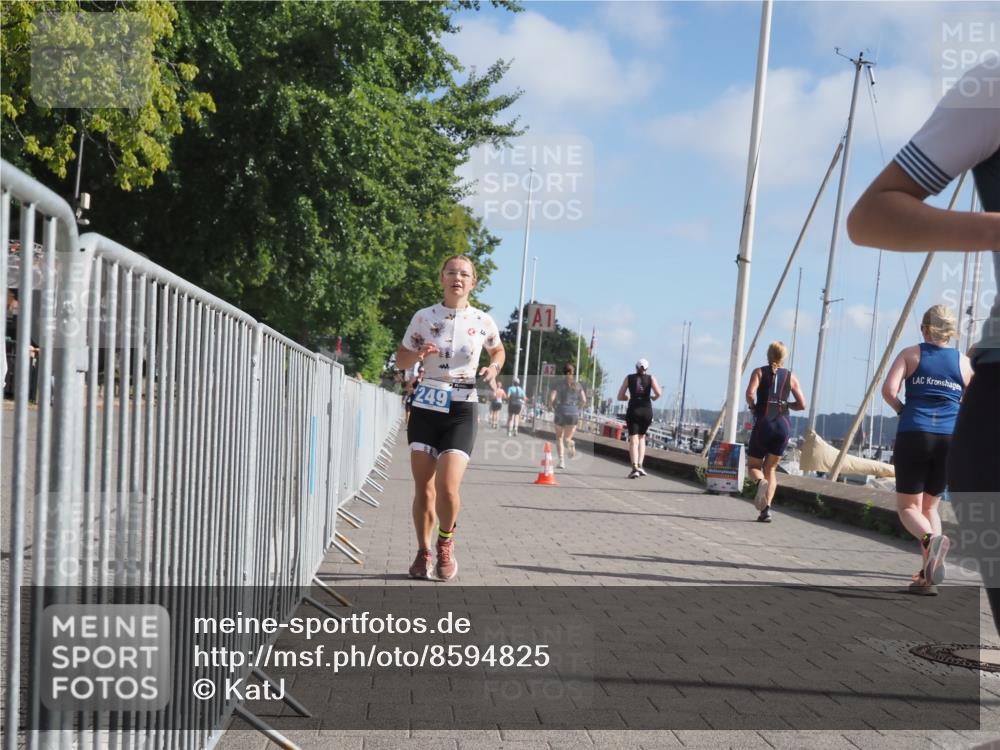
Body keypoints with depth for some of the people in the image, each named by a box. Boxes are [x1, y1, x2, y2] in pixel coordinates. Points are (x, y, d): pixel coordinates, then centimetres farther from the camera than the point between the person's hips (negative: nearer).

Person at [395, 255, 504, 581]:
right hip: (426, 406, 1)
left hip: (461, 410, -1)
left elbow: (498, 350, 22)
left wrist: (493, 368, 0)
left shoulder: (483, 322, 1)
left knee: (448, 487, -14)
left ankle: (446, 541, 15)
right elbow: (401, 360, 10)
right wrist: (418, 354, -12)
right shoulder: (423, 317, 1)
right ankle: (423, 552, 23)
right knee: (423, 488, 3)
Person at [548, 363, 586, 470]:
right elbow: (584, 400, 1)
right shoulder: (578, 385, 8)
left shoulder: (559, 384, 1)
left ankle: (562, 460, 0)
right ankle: (571, 444, -30)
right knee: (567, 439, 8)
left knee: (559, 438, 14)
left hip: (561, 413, -1)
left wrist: (552, 407, 9)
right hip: (574, 414, 1)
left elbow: (551, 398, -9)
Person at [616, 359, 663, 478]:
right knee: (641, 437, 20)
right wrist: (654, 398, 13)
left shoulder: (629, 377, 10)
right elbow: (659, 393, -8)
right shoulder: (651, 378, 8)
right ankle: (640, 465, 9)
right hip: (647, 410, 1)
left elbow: (620, 397, 7)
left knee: (633, 440, -5)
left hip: (633, 410, -1)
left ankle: (635, 468, -22)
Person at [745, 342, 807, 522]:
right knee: (771, 468, 14)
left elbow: (750, 393, -14)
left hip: (763, 424, -2)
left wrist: (752, 406, 5)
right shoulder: (791, 377, 10)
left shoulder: (760, 372, 5)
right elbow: (802, 405, 5)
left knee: (754, 465, 13)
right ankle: (767, 509, -2)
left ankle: (761, 482, -24)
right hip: (783, 425, 2)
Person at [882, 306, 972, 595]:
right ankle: (929, 575, 5)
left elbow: (889, 390, -10)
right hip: (950, 438, 3)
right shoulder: (964, 362, 10)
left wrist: (903, 410, 8)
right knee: (930, 505, 17)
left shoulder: (911, 354, 4)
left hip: (913, 435, -3)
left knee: (908, 506, 5)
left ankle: (931, 539, -28)